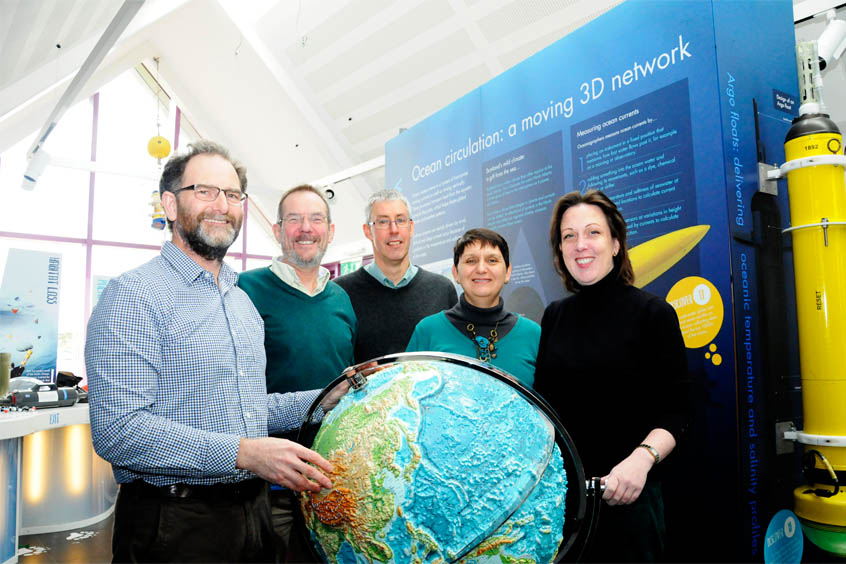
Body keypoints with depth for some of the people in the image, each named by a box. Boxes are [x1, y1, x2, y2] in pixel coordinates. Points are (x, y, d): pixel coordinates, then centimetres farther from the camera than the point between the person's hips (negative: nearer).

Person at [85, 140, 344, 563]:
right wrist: (242, 453, -28)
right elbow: (117, 431, -22)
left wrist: (327, 399, 4)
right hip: (173, 526, -7)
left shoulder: (243, 301, 13)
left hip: (252, 511, 7)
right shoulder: (134, 294, -13)